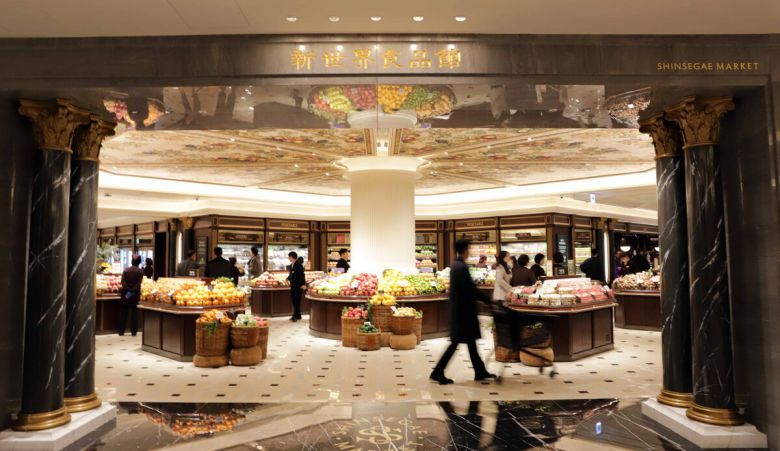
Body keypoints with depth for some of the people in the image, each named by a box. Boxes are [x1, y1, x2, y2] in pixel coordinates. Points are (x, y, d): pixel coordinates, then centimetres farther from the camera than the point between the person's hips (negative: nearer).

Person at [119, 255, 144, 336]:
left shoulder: (126, 270, 4)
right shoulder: (140, 271, -3)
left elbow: (123, 281, -8)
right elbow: (139, 283, -14)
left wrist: (128, 290, -11)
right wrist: (132, 291, -13)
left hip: (125, 293, 2)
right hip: (135, 294, -2)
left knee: (123, 313, 9)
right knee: (134, 313, 4)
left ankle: (121, 331, 11)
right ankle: (133, 331, 3)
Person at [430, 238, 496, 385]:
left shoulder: (455, 266, 10)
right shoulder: (462, 267, -20)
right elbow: (471, 290, -21)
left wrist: (483, 298, 17)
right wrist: (488, 299, -12)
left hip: (459, 309, 10)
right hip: (463, 310, -10)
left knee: (470, 340, 15)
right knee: (456, 342, -2)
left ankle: (480, 372, 24)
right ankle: (438, 372, 4)